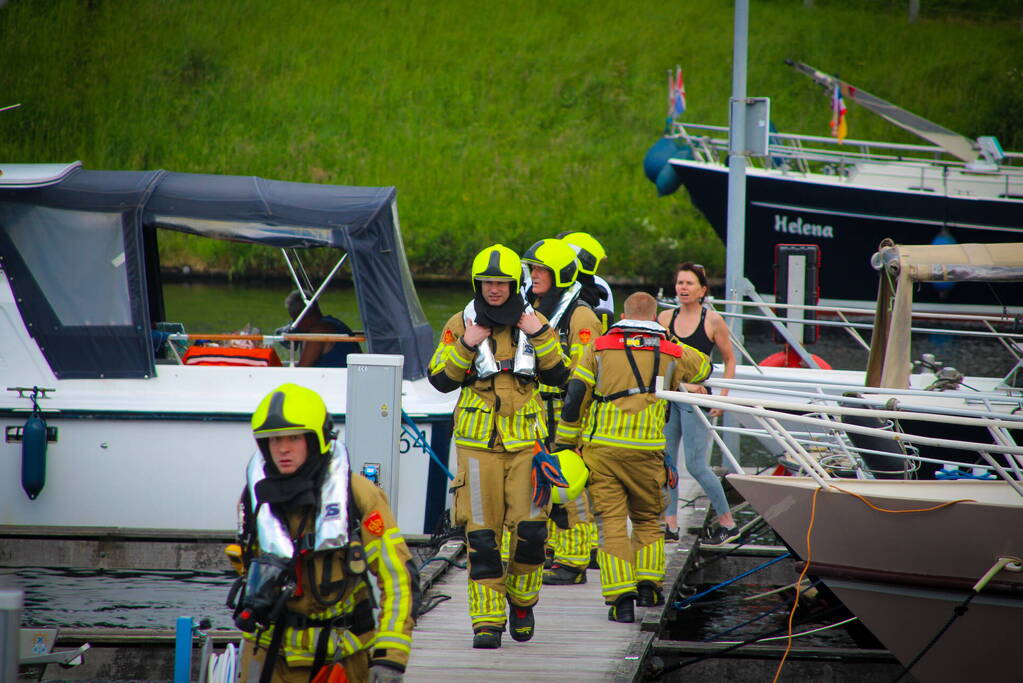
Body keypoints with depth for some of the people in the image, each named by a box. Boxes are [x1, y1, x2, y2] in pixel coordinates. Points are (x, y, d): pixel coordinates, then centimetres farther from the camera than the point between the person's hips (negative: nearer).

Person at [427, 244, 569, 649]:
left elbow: (557, 377, 4)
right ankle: (488, 620, -2)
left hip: (525, 439, 1)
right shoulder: (461, 324, 5)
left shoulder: (532, 322, 8)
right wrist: (466, 347, -12)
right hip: (477, 442, -1)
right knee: (481, 533, -5)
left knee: (531, 527, -7)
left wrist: (542, 338, -8)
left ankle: (521, 600, 18)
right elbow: (440, 380, 1)